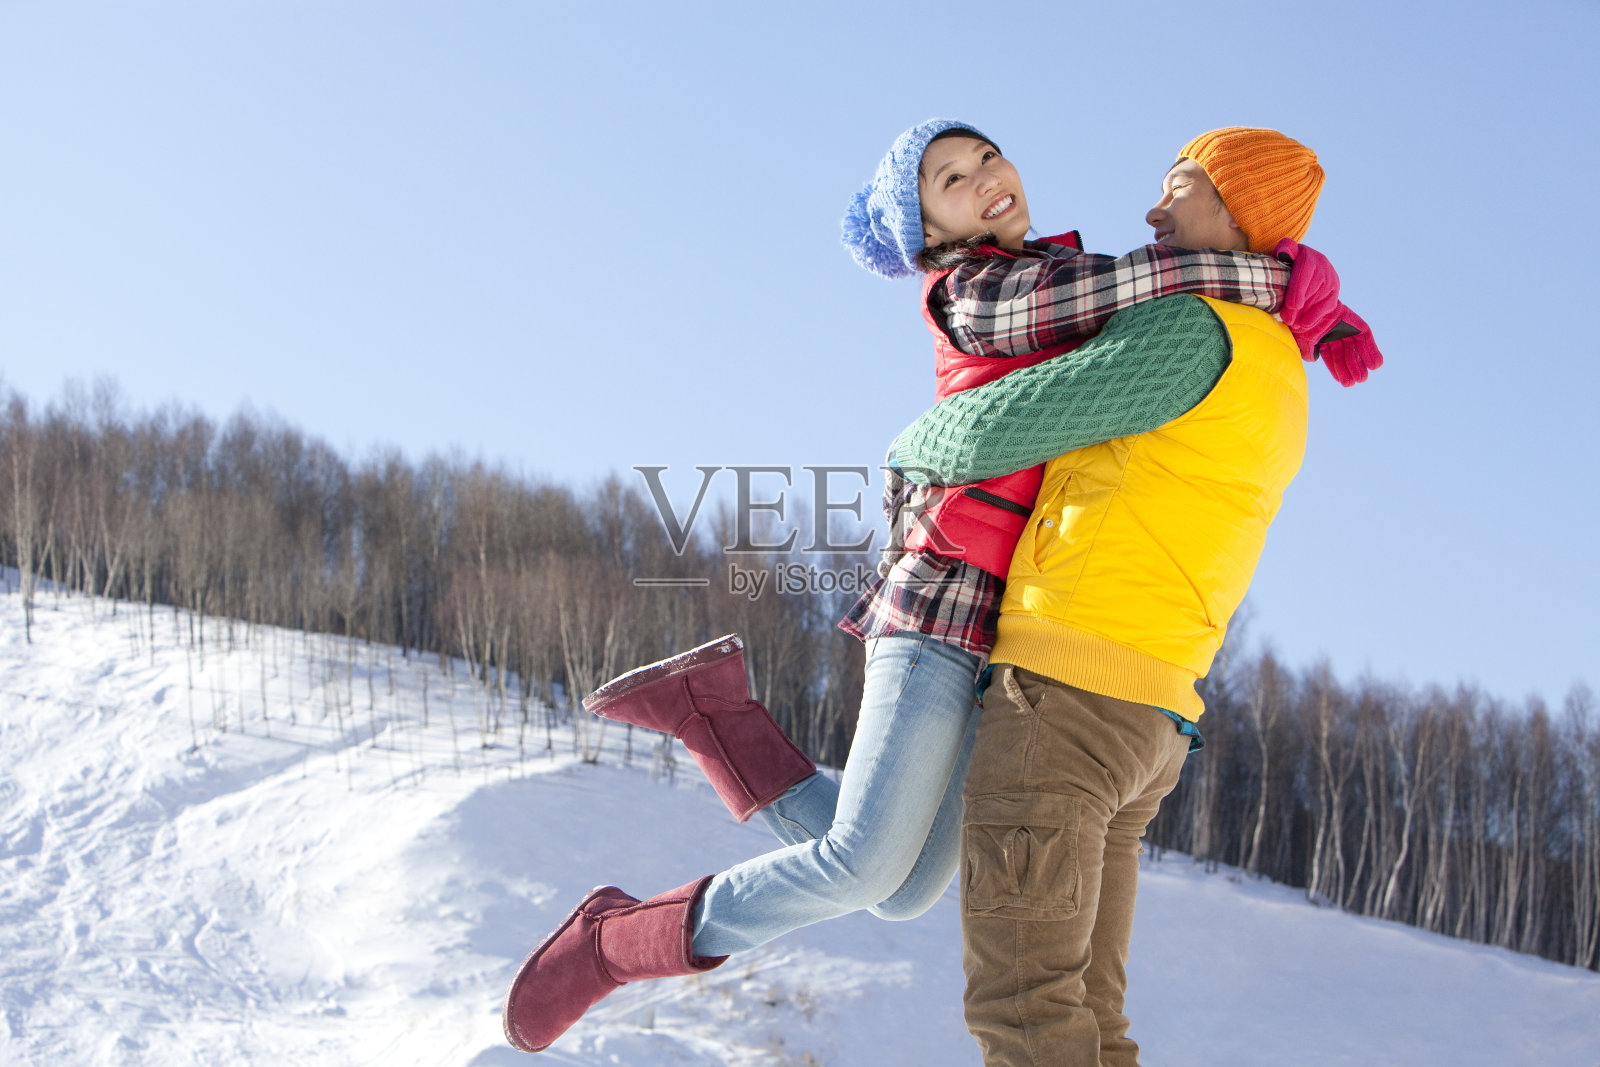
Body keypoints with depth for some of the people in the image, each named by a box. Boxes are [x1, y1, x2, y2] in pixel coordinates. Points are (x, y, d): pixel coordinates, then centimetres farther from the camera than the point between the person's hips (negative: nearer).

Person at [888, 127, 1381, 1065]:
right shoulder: (1280, 386, 21)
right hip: (1153, 715, 10)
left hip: (1066, 686, -10)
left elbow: (994, 431, -12)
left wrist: (909, 450, 11)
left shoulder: (1194, 328, -10)